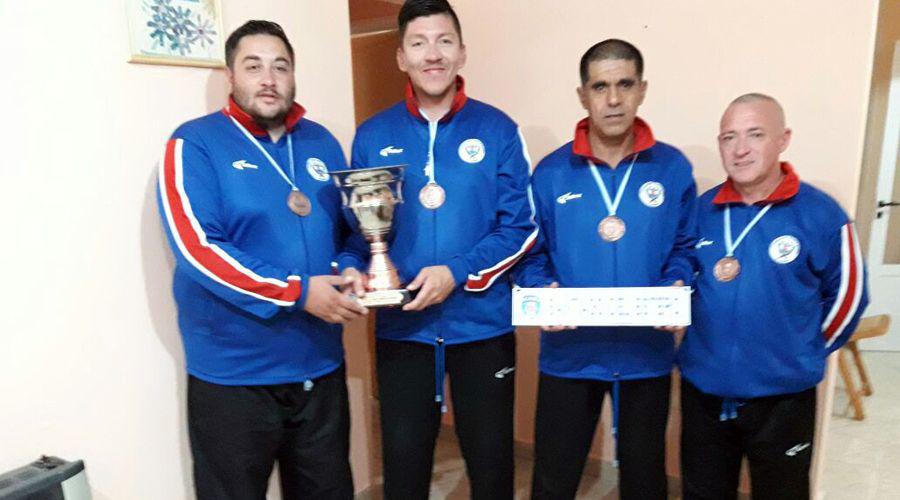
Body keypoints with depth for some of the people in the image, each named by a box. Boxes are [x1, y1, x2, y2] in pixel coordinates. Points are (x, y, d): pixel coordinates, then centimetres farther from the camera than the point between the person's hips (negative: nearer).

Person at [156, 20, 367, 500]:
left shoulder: (320, 142, 8)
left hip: (319, 366, 5)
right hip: (233, 374, -4)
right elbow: (197, 248, -19)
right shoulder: (195, 143, -8)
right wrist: (297, 292, -23)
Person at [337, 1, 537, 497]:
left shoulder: (497, 129, -2)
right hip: (401, 328, 1)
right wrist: (352, 270, -14)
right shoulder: (373, 136, 4)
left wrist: (458, 274, -17)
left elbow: (521, 226, -5)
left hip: (483, 325, -1)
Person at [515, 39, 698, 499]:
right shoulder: (551, 172, -4)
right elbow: (531, 255, -1)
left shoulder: (673, 168, -1)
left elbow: (686, 248, 3)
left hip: (646, 353, 1)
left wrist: (675, 292, -16)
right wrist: (544, 292, -20)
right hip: (569, 353, -1)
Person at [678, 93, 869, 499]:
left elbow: (846, 296, -1)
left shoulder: (821, 214, -11)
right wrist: (707, 341, 10)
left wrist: (804, 355, 5)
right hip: (702, 389, 3)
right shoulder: (701, 210, -2)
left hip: (783, 395, -2)